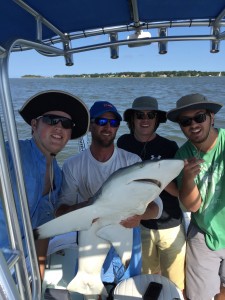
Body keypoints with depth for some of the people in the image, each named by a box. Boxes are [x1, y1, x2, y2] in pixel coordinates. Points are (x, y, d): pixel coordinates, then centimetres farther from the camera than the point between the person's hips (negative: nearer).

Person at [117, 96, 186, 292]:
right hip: (140, 224, 2)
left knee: (175, 285, 10)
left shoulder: (169, 147, -10)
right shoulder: (123, 143, -3)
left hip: (170, 225, -2)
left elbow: (179, 191, -10)